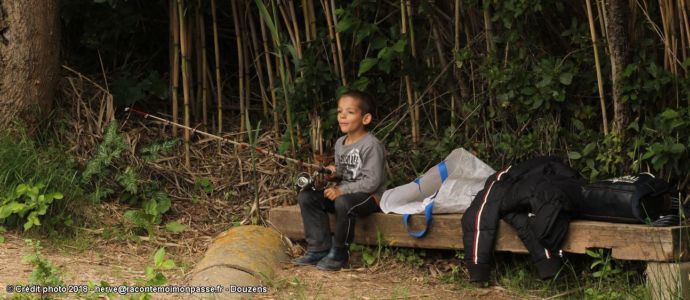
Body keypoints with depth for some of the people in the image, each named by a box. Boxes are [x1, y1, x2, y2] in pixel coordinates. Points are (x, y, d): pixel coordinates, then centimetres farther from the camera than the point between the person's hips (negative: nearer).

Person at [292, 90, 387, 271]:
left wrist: (341, 190, -24)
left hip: (369, 196, -8)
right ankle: (319, 249, -10)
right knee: (305, 197, -8)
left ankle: (339, 254, -20)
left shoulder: (371, 145, -15)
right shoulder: (340, 143, 11)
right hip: (344, 192, 8)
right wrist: (334, 174, -1)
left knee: (343, 202, -39)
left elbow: (371, 182, -21)